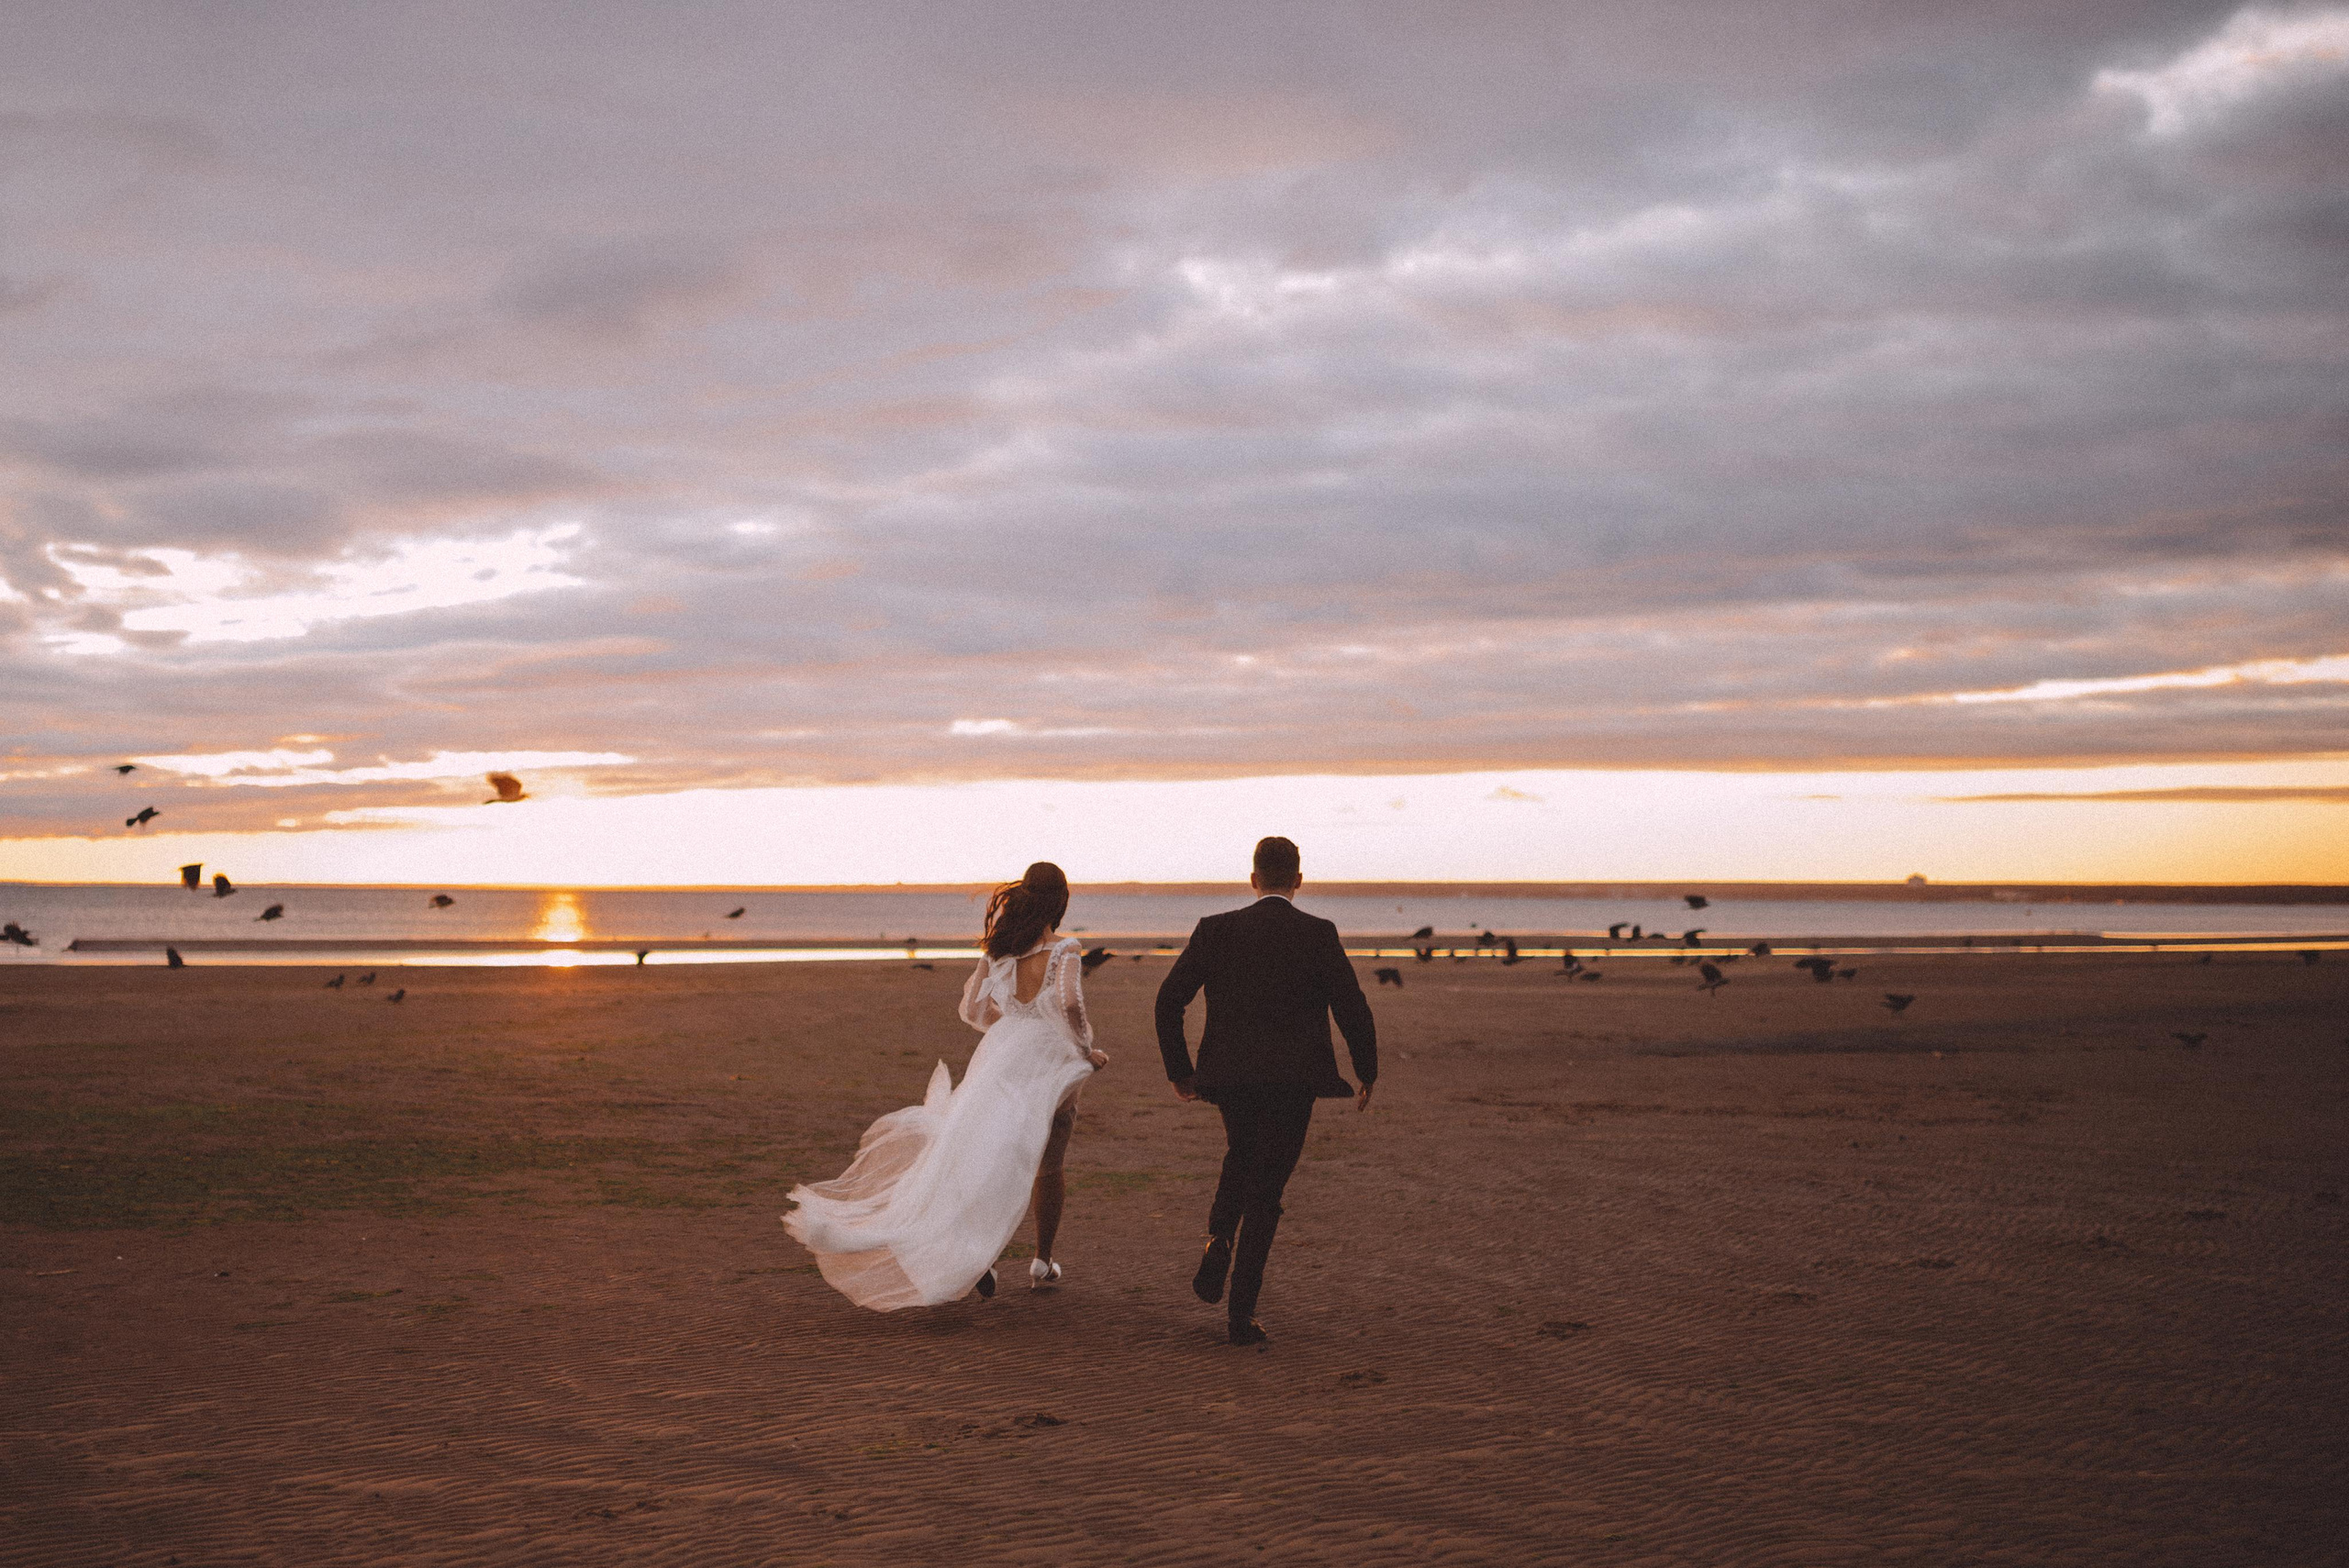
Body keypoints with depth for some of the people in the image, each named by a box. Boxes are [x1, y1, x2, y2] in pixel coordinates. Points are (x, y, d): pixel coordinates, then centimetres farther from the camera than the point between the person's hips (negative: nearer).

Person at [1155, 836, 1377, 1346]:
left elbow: (1168, 1000, -1)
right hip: (1293, 1080, -2)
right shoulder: (1319, 934, -5)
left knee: (1241, 1158, 30)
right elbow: (1354, 1011, -6)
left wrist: (1179, 1071, 9)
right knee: (1264, 1191, 5)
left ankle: (1218, 1243, 7)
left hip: (1229, 1076, 2)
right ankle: (1242, 1313, 2)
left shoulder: (1216, 930, 2)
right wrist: (1367, 1075, 8)